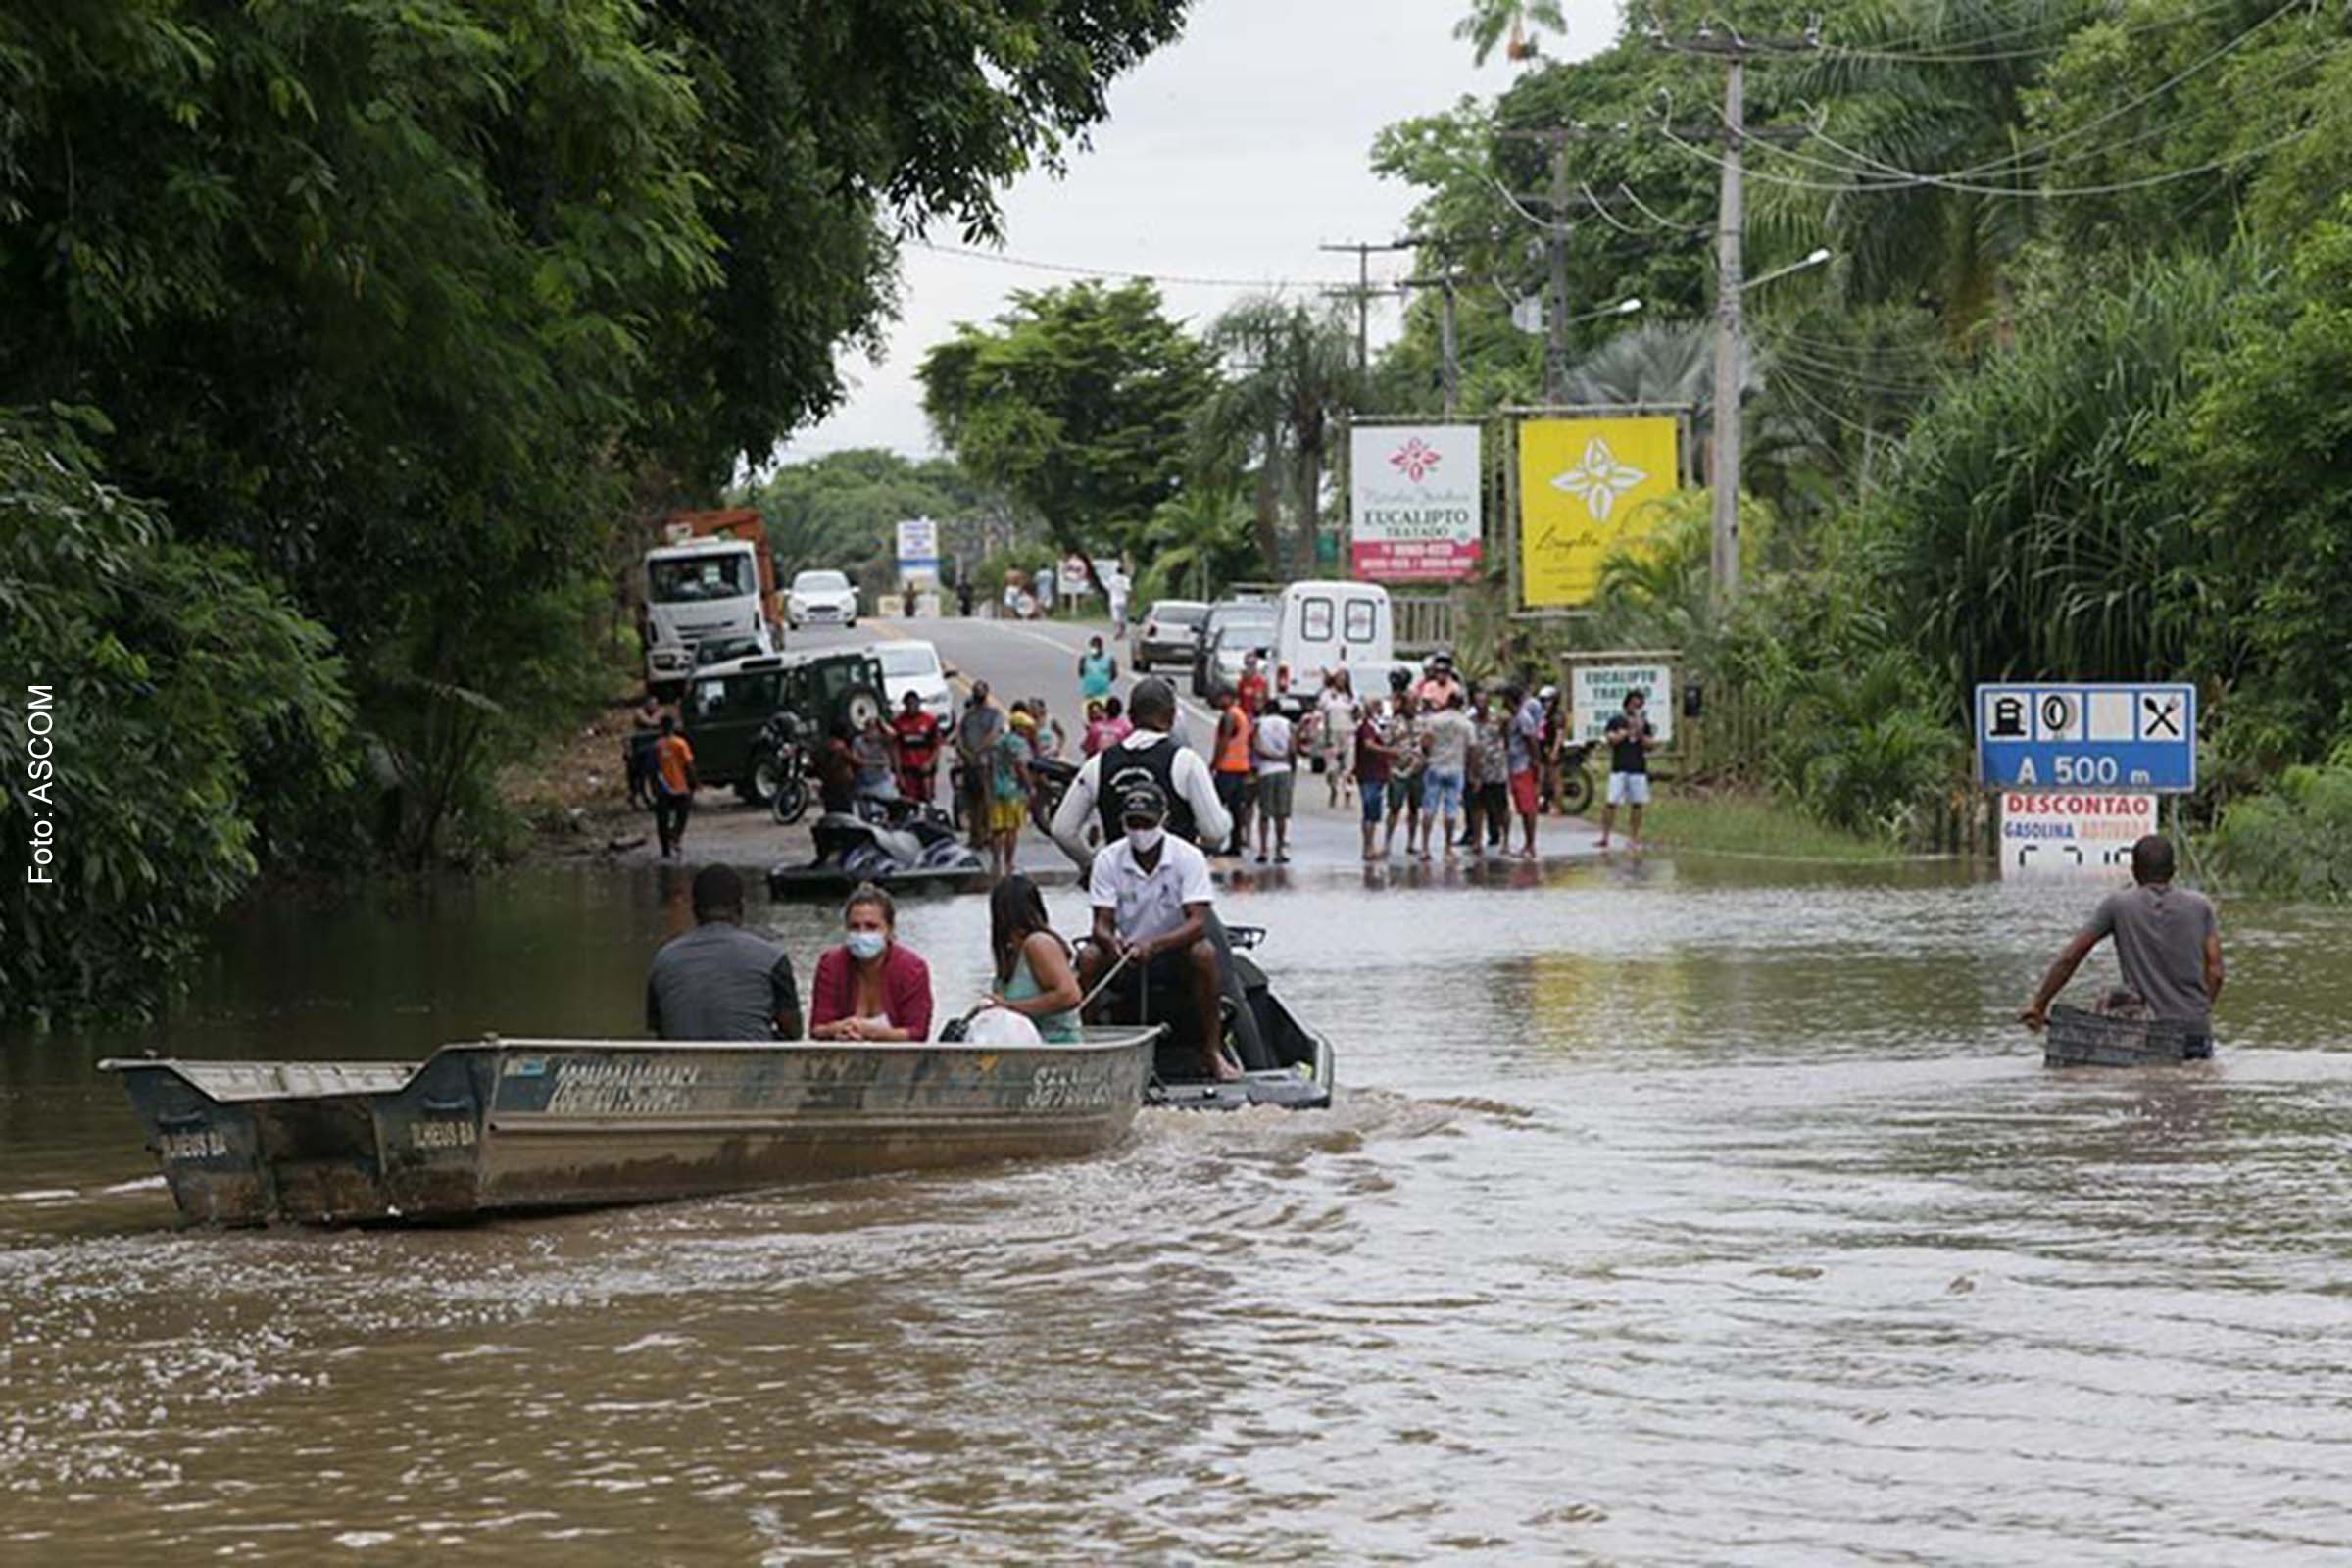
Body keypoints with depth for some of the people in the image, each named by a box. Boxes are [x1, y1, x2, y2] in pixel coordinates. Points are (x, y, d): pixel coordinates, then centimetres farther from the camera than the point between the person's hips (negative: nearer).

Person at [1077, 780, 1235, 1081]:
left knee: (1204, 953, -33)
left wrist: (1154, 945, -40)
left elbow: (1198, 923, -22)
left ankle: (1212, 1052, -24)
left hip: (1175, 954, -1)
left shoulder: (1188, 858, -13)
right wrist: (1113, 943, -37)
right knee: (1090, 958, -28)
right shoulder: (1108, 860, -7)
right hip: (1126, 956, 2)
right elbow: (1102, 924, -11)